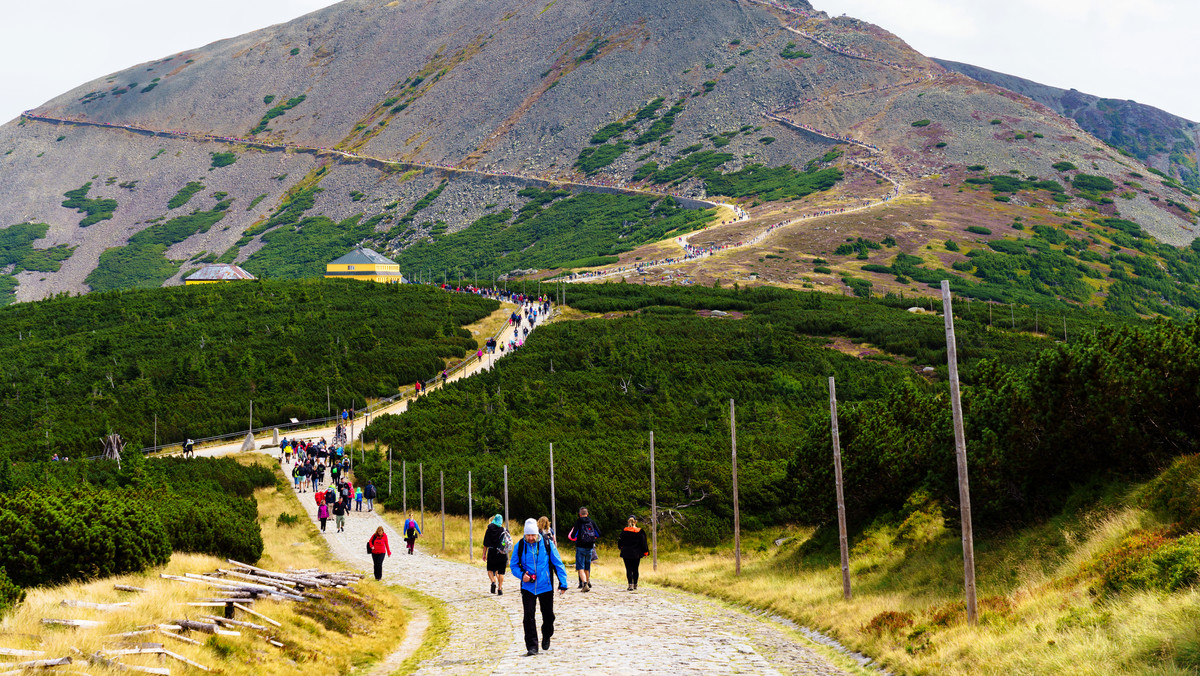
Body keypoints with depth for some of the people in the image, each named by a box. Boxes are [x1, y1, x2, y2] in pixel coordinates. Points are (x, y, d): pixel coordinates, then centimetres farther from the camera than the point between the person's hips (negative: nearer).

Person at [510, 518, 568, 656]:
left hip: (546, 587, 0)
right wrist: (522, 575, -15)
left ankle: (546, 637, 39)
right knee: (529, 616, -8)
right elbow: (513, 565, 6)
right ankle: (532, 646, -2)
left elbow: (558, 564, 1)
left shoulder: (547, 544, -5)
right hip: (528, 587, 0)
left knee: (548, 615, 10)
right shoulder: (520, 546, -3)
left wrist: (563, 583, -2)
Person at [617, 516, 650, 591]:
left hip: (626, 554, -1)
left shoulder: (624, 531, -6)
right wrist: (645, 552, 7)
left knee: (629, 569, 0)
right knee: (635, 569, 15)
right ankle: (635, 585, 23)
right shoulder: (639, 531, -7)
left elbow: (620, 542, 4)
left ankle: (630, 585, -12)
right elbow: (643, 543, -3)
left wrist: (620, 547, 25)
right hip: (636, 554, 1)